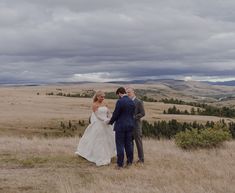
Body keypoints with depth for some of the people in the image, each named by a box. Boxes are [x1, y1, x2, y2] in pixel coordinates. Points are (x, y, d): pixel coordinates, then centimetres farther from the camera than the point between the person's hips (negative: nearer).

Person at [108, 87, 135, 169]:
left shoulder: (120, 101, -15)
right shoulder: (132, 102, 6)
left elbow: (115, 114, -12)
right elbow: (132, 114, 10)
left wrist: (110, 122, 5)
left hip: (120, 126, -7)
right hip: (130, 125, 7)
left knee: (120, 145, 0)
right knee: (128, 144, 14)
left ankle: (120, 164, 3)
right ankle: (129, 161, 20)